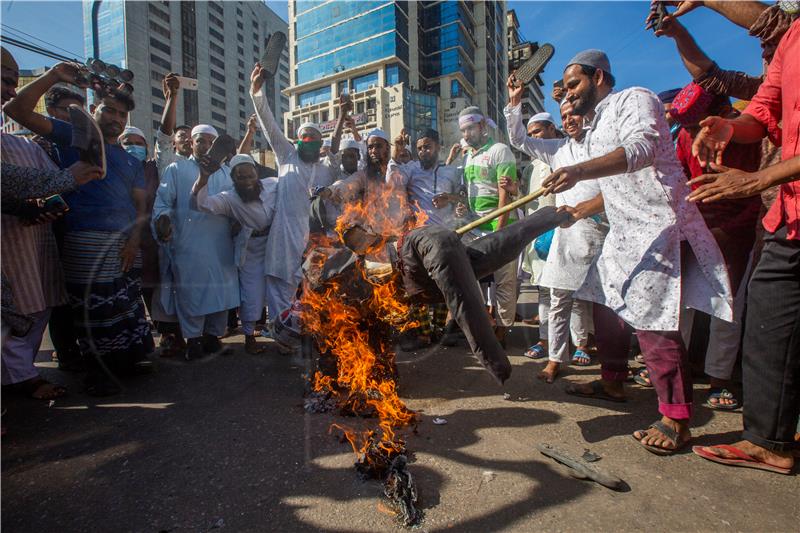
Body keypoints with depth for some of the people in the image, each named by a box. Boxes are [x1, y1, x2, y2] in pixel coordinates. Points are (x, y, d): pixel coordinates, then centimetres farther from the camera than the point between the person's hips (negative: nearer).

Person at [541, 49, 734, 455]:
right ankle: (612, 381, 30)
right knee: (606, 303, 14)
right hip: (625, 231, 10)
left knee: (652, 321, -13)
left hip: (658, 227, -10)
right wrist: (583, 210, 25)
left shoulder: (634, 99, -5)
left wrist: (580, 171, -40)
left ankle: (676, 420, 0)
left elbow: (642, 147, -28)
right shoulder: (597, 129, 21)